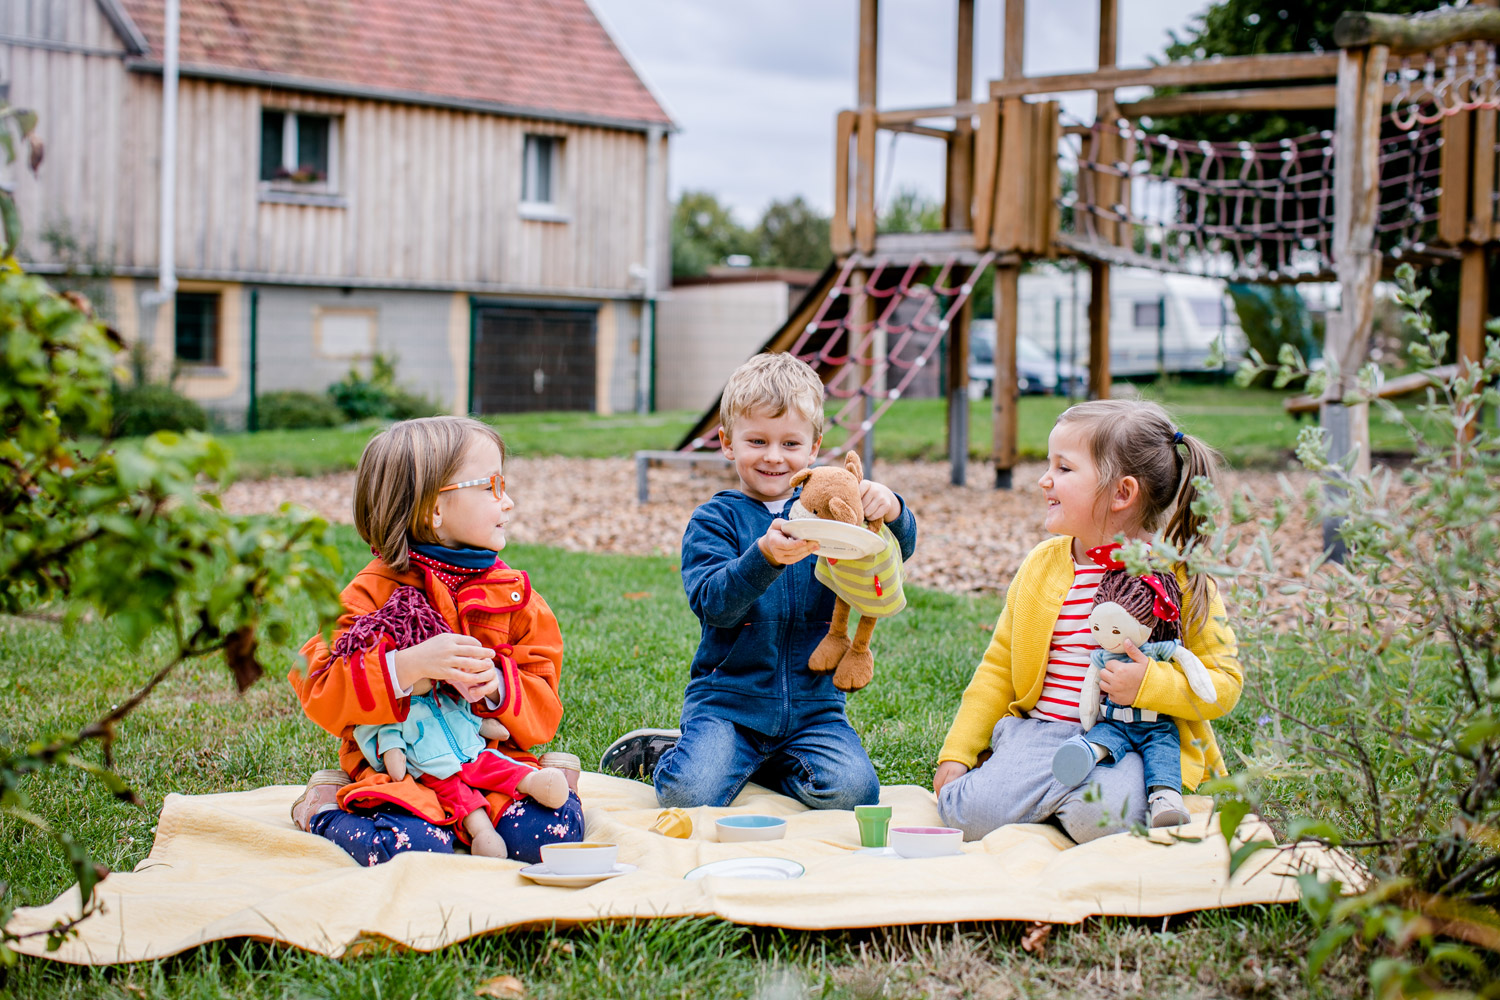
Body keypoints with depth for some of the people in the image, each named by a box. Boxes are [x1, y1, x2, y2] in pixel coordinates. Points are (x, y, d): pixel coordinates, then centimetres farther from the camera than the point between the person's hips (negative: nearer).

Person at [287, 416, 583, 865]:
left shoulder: (513, 593, 9)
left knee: (557, 827, -24)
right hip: (397, 768, -2)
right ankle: (325, 807, 0)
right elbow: (321, 697, -12)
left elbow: (543, 706, 6)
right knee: (413, 846, -31)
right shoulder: (374, 592, -3)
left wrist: (498, 686, -17)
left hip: (491, 757, 3)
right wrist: (406, 667, -27)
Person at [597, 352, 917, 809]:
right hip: (726, 699, -3)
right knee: (691, 794, -25)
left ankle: (755, 763, 10)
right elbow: (714, 604, -15)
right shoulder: (715, 520, 0)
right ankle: (664, 753, 13)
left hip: (812, 703, 3)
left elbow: (899, 550, -6)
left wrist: (891, 511, -29)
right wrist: (764, 557, -33)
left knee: (851, 789, -21)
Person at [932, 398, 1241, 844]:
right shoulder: (1040, 565, 10)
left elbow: (1224, 683, -2)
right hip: (1040, 734, 3)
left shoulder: (1179, 574, -3)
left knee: (1097, 816, -35)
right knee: (970, 814, -23)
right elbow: (999, 668, 16)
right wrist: (956, 753, 9)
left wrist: (1149, 685, -20)